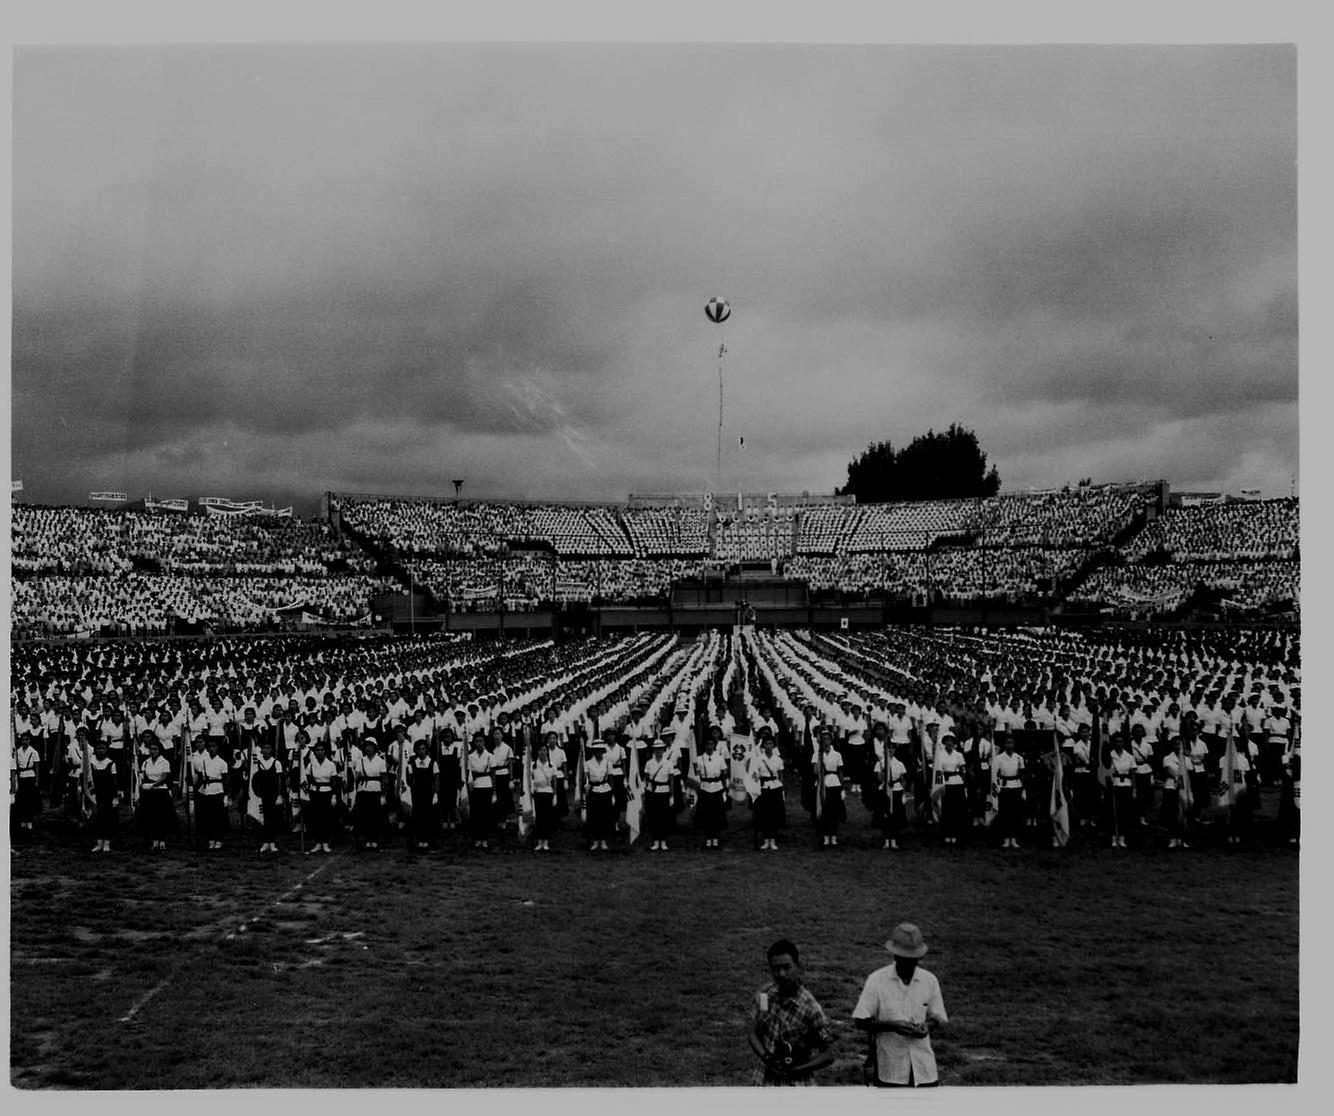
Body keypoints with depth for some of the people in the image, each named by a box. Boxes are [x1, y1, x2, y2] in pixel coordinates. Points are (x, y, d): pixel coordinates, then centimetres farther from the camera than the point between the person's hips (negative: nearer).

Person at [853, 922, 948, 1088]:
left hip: (924, 1065, 2)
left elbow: (938, 1018, 11)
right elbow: (859, 1021, -6)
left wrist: (926, 1025, -13)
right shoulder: (876, 980, -6)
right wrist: (892, 1025, -21)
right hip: (889, 1066, -2)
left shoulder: (930, 980, 3)